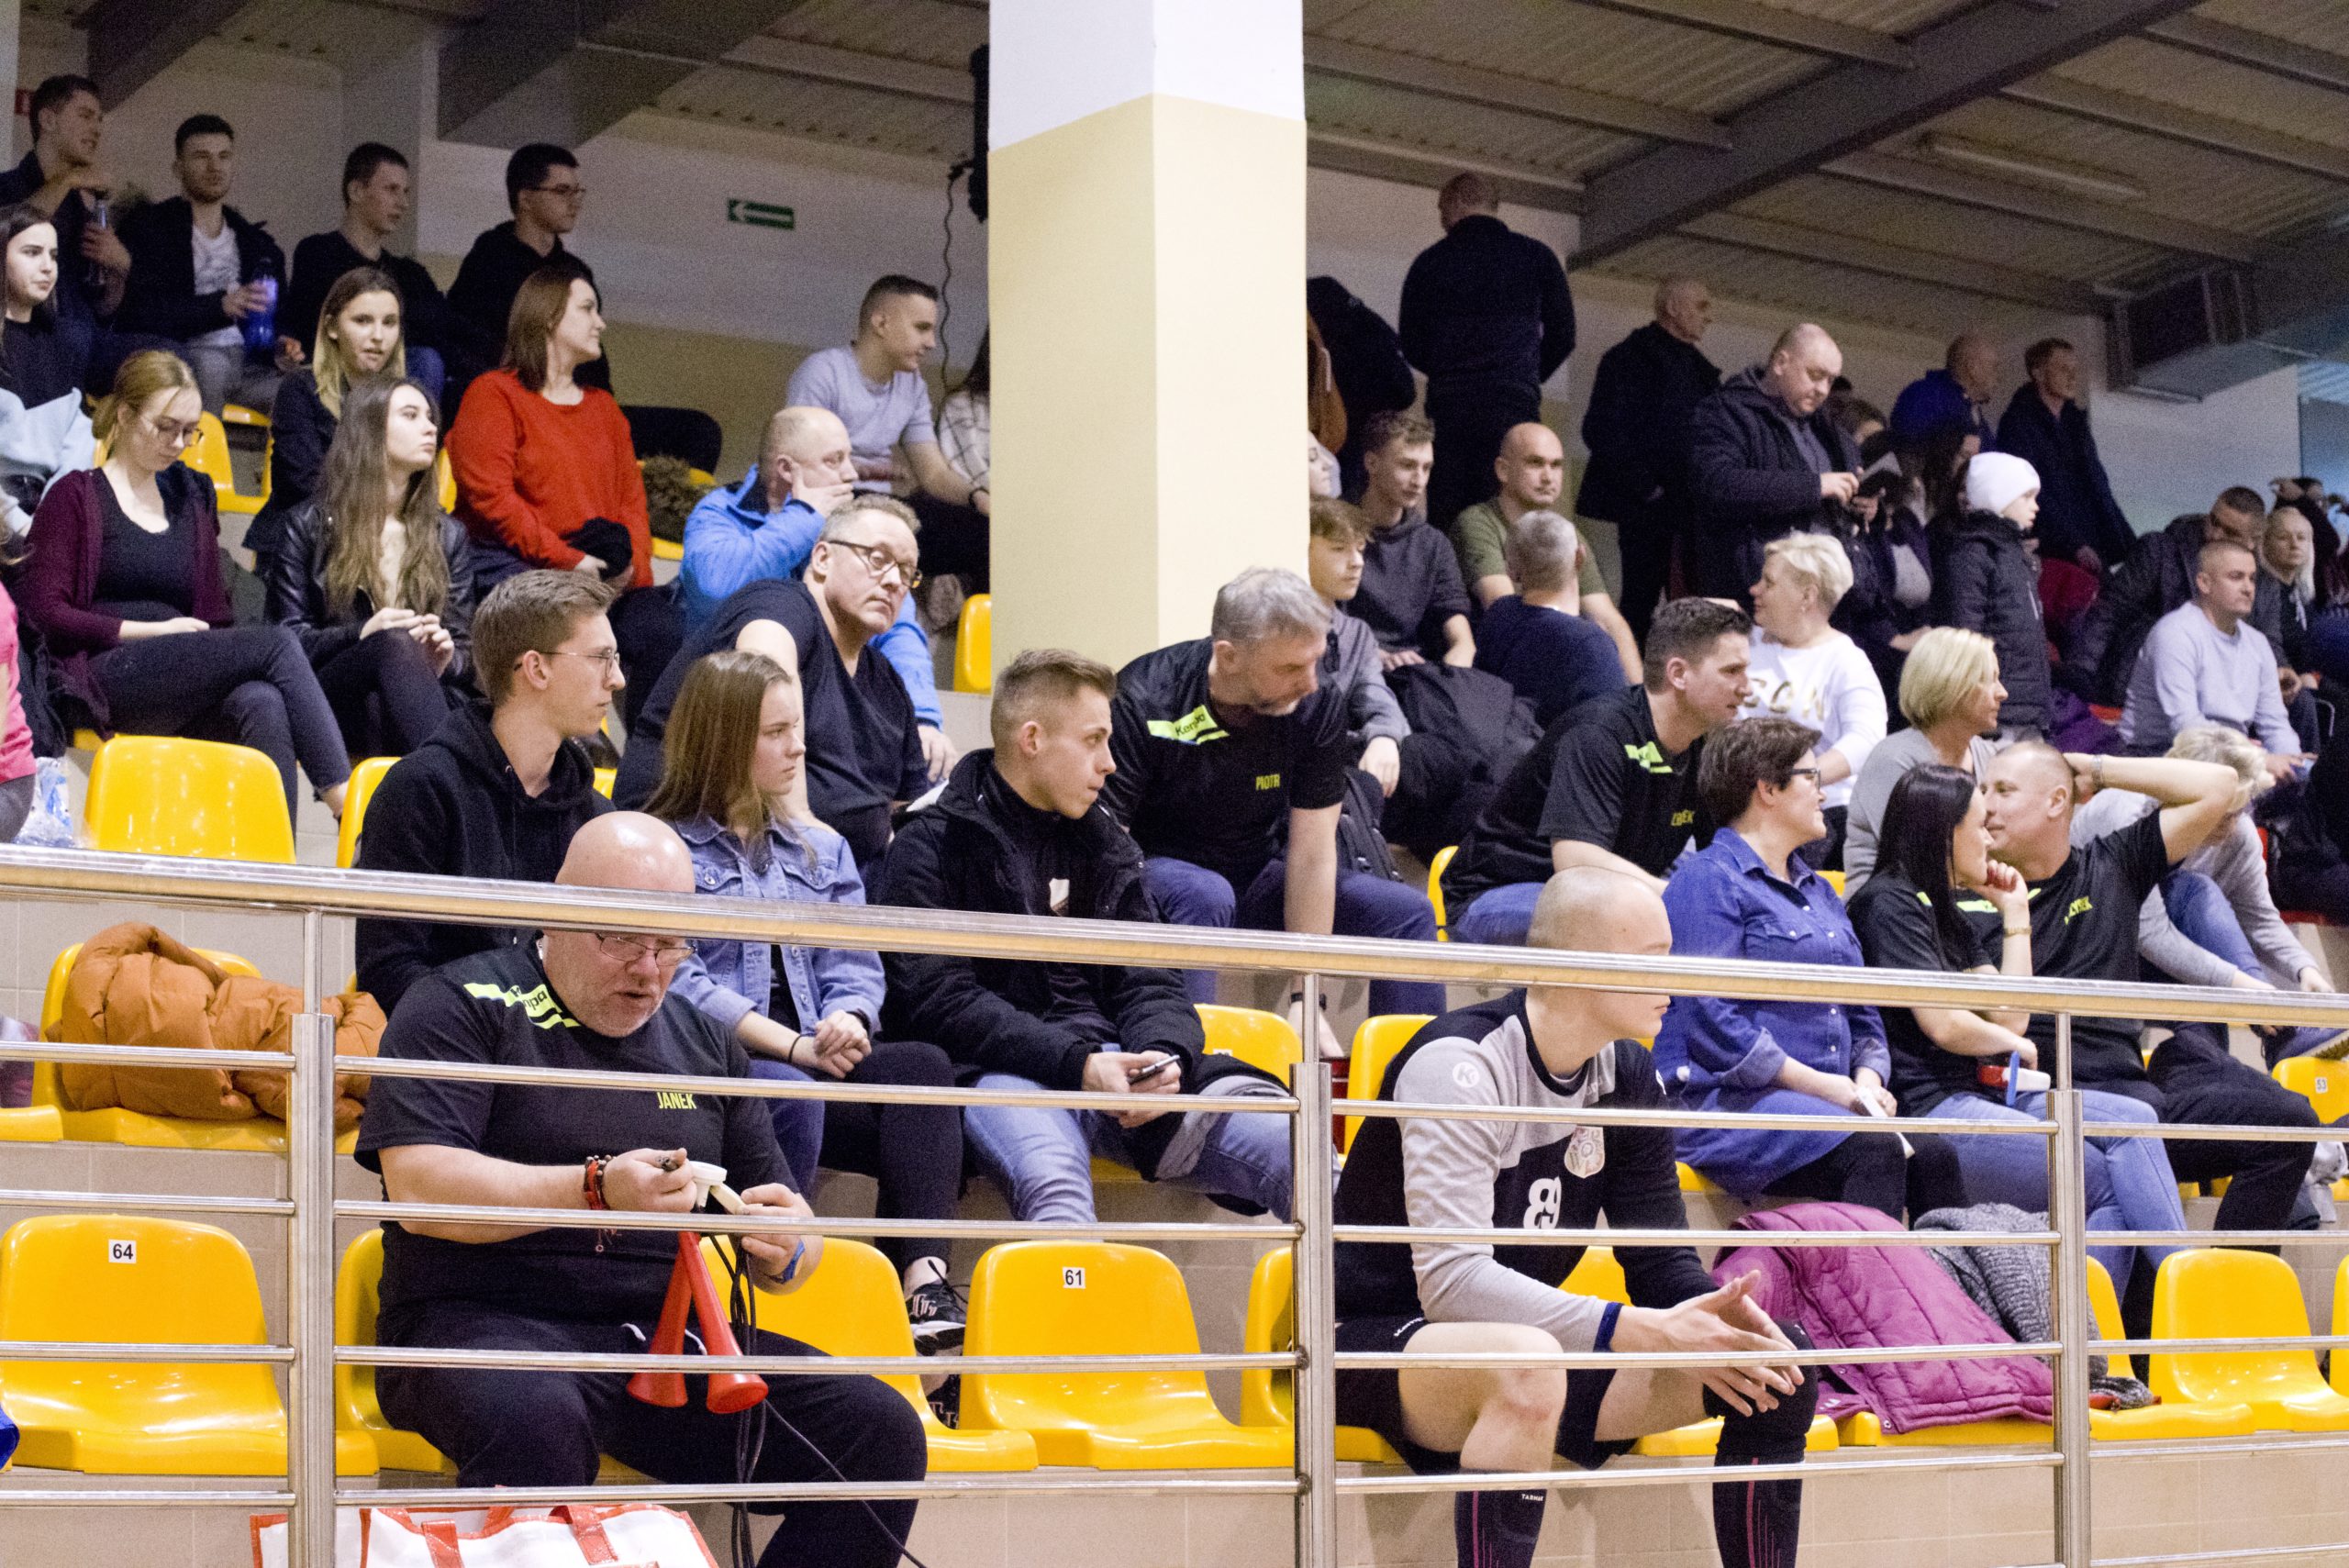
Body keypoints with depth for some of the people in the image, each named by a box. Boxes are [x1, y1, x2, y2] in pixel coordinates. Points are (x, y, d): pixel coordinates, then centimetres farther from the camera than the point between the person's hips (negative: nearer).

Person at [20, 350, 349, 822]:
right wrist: (152, 630, -8)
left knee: (263, 703, -33)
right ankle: (348, 801, -31)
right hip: (105, 682, -5)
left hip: (186, 693, 5)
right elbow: (45, 612, -1)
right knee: (277, 643, -26)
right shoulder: (76, 496, 9)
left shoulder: (191, 496, 26)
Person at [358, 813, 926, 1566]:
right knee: (535, 1421, -41)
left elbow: (791, 1226, 20)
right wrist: (596, 1189, -24)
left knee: (883, 1432, -15)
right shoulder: (462, 1009, 3)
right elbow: (418, 1189, -12)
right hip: (488, 1325, -5)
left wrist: (785, 1251, -6)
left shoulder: (703, 1042, 19)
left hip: (668, 1336, 5)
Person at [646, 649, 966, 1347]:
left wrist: (845, 1020, -11)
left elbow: (855, 965, 14)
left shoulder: (821, 850, 25)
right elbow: (678, 981, -8)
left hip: (811, 1069, 5)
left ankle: (923, 1275, -39)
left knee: (923, 1066, -25)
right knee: (789, 1095, -38)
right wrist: (794, 1045, -16)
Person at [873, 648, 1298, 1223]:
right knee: (1054, 1184, -40)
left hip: (1112, 1062, 6)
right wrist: (1077, 1064, -20)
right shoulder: (932, 845, 2)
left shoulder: (1103, 841, 20)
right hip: (1001, 1068, -5)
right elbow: (939, 1001, -9)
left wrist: (1164, 1057, -9)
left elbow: (1149, 981, 16)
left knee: (1293, 1152, -18)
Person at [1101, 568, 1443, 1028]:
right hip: (1157, 869, -4)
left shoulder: (1318, 705, -13)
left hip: (1256, 878, 5)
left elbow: (1312, 855, -12)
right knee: (1204, 896, -38)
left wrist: (1305, 999, -15)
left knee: (1405, 911, -9)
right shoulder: (1144, 703, -24)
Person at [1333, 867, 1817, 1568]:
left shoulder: (1626, 1075, 2)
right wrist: (1638, 1332, -34)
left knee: (1777, 1366, -7)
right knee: (1528, 1367, -42)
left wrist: (1717, 1313, -20)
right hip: (1375, 1345, -7)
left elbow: (1661, 1258, 5)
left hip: (1530, 1340, 7)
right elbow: (1451, 1282, -29)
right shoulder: (1459, 1065, -21)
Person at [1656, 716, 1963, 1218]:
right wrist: (1816, 1083, -14)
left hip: (1830, 1100, 8)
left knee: (1933, 1157, -20)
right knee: (1874, 1153, -32)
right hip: (1726, 1101, -8)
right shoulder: (1708, 880, -2)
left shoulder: (1818, 891, 27)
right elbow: (1709, 1018, -12)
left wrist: (1868, 1078, 5)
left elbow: (1862, 1012, 27)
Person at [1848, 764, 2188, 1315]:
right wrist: (2014, 1045, 4)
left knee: (2134, 1120, -12)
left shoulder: (1949, 912, 23)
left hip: (1985, 1091, 9)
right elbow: (1943, 1024, -15)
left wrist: (2015, 917, 15)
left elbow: (2010, 1017, 14)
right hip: (1928, 1104, -9)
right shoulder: (1888, 902, -6)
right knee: (2109, 1182, -16)